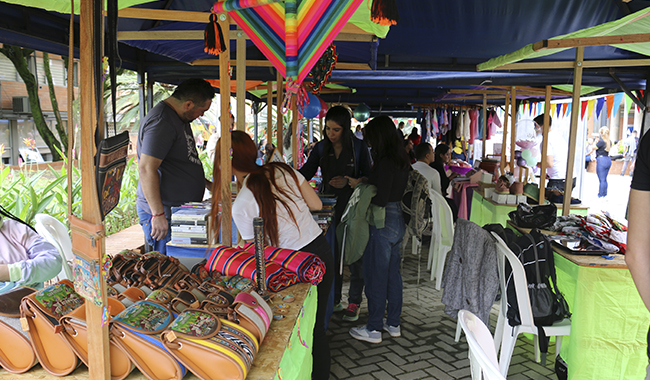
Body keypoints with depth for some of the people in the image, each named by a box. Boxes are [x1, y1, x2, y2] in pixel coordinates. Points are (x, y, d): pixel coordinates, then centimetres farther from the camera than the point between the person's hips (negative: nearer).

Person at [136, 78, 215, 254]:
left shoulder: (179, 118, 15)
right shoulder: (161, 122, -18)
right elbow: (147, 168, -25)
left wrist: (206, 183, 24)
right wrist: (158, 214, -25)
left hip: (180, 207, 10)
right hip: (164, 213, -10)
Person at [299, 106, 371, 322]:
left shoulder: (359, 147, -6)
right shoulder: (321, 148, 3)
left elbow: (369, 177, -3)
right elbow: (306, 173, -3)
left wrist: (348, 182, -19)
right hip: (329, 207, 3)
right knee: (330, 255, 9)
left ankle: (354, 303, 16)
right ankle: (334, 300, 25)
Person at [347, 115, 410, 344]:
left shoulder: (384, 162, -20)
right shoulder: (401, 160, 8)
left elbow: (379, 201, -22)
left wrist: (359, 186, -9)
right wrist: (367, 182, 11)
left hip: (382, 223, -9)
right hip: (398, 222, 9)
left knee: (375, 276, 2)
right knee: (393, 273, 17)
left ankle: (374, 329, 13)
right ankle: (394, 324, 29)